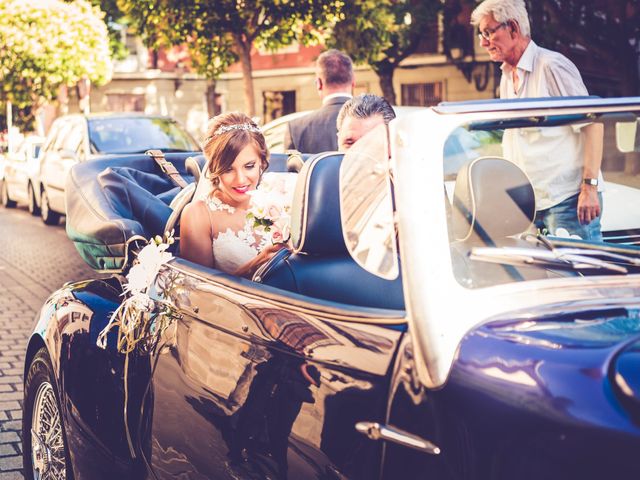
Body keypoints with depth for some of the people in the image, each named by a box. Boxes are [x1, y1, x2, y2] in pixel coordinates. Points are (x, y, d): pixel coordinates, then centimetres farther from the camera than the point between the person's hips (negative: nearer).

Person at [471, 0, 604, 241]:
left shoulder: (551, 66, -9)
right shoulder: (507, 78, 16)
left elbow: (593, 124, -13)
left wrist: (590, 186, -20)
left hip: (568, 200, -8)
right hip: (528, 204, 8)